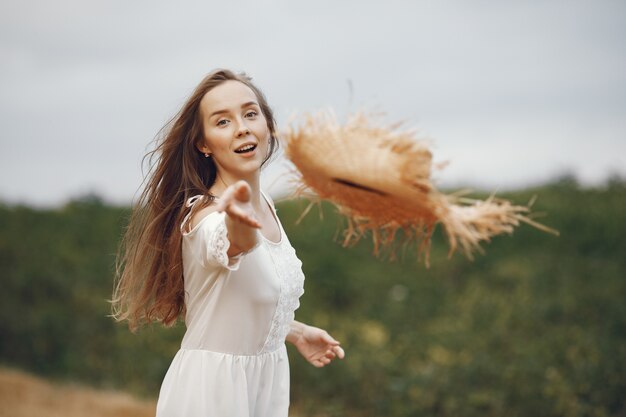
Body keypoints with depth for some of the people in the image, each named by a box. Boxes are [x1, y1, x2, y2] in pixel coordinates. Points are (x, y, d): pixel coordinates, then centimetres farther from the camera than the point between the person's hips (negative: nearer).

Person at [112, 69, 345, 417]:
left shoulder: (265, 205, 3)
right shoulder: (206, 216, -22)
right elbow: (233, 244, -47)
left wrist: (297, 333, 21)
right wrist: (238, 219, -66)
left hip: (268, 383, 7)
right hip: (212, 387, -7)